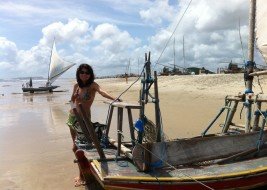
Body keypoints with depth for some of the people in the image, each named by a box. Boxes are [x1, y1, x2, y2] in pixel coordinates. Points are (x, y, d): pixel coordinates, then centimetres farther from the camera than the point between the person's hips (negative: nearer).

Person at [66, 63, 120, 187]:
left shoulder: (92, 85, -13)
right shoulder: (76, 86, 4)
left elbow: (101, 91, -33)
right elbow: (72, 101, 13)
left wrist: (114, 99, -53)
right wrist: (74, 96, -11)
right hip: (73, 116, 6)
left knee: (79, 147, -5)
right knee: (76, 147, 14)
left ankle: (82, 177, 10)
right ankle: (82, 173, 32)